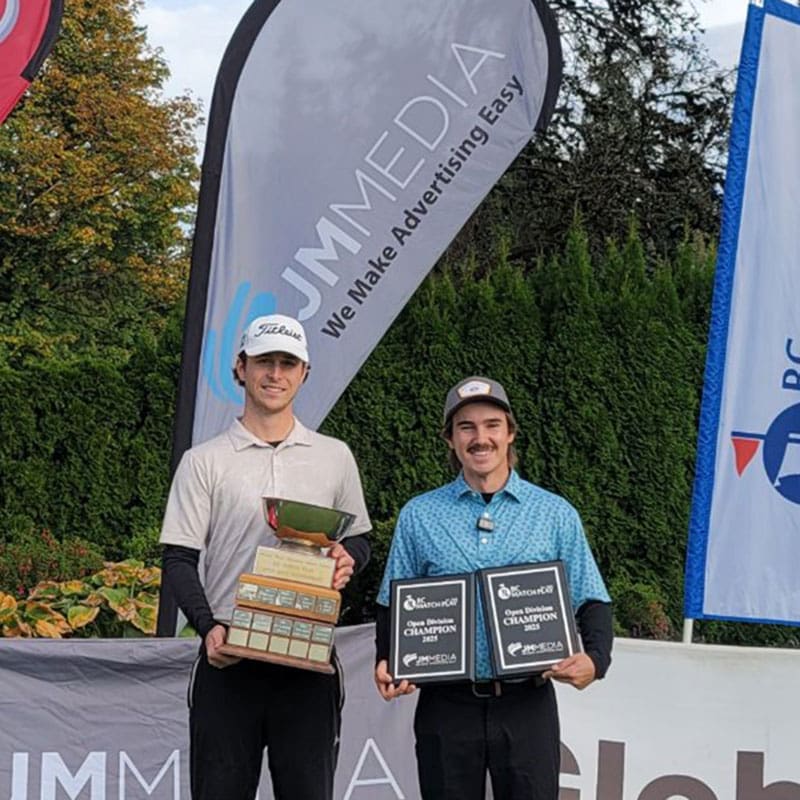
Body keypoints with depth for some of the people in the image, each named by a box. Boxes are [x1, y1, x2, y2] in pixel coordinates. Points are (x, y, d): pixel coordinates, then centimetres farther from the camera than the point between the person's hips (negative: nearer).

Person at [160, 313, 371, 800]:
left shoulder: (335, 457, 11)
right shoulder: (204, 462, 5)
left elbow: (360, 539, 20)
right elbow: (179, 559, 2)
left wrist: (349, 559, -5)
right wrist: (209, 626, -15)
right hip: (229, 657, -1)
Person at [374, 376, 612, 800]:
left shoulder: (555, 514, 7)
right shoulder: (418, 516, 8)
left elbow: (591, 601, 8)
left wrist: (594, 658, -11)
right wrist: (386, 663, -6)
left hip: (527, 702, 0)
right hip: (446, 704, 1)